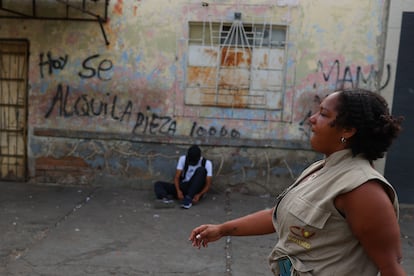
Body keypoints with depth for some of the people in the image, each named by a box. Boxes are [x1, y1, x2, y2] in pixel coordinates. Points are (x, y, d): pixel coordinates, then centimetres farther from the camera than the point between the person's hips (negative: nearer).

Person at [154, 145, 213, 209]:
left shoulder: (207, 163, -8)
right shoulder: (183, 159, -2)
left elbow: (208, 184, -11)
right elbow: (176, 177, -6)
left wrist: (199, 195, -28)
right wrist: (178, 190, -25)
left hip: (195, 191, -2)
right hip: (183, 187, 3)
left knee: (201, 170, -29)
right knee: (158, 184, -15)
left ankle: (188, 198, -37)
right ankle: (166, 198, -47)